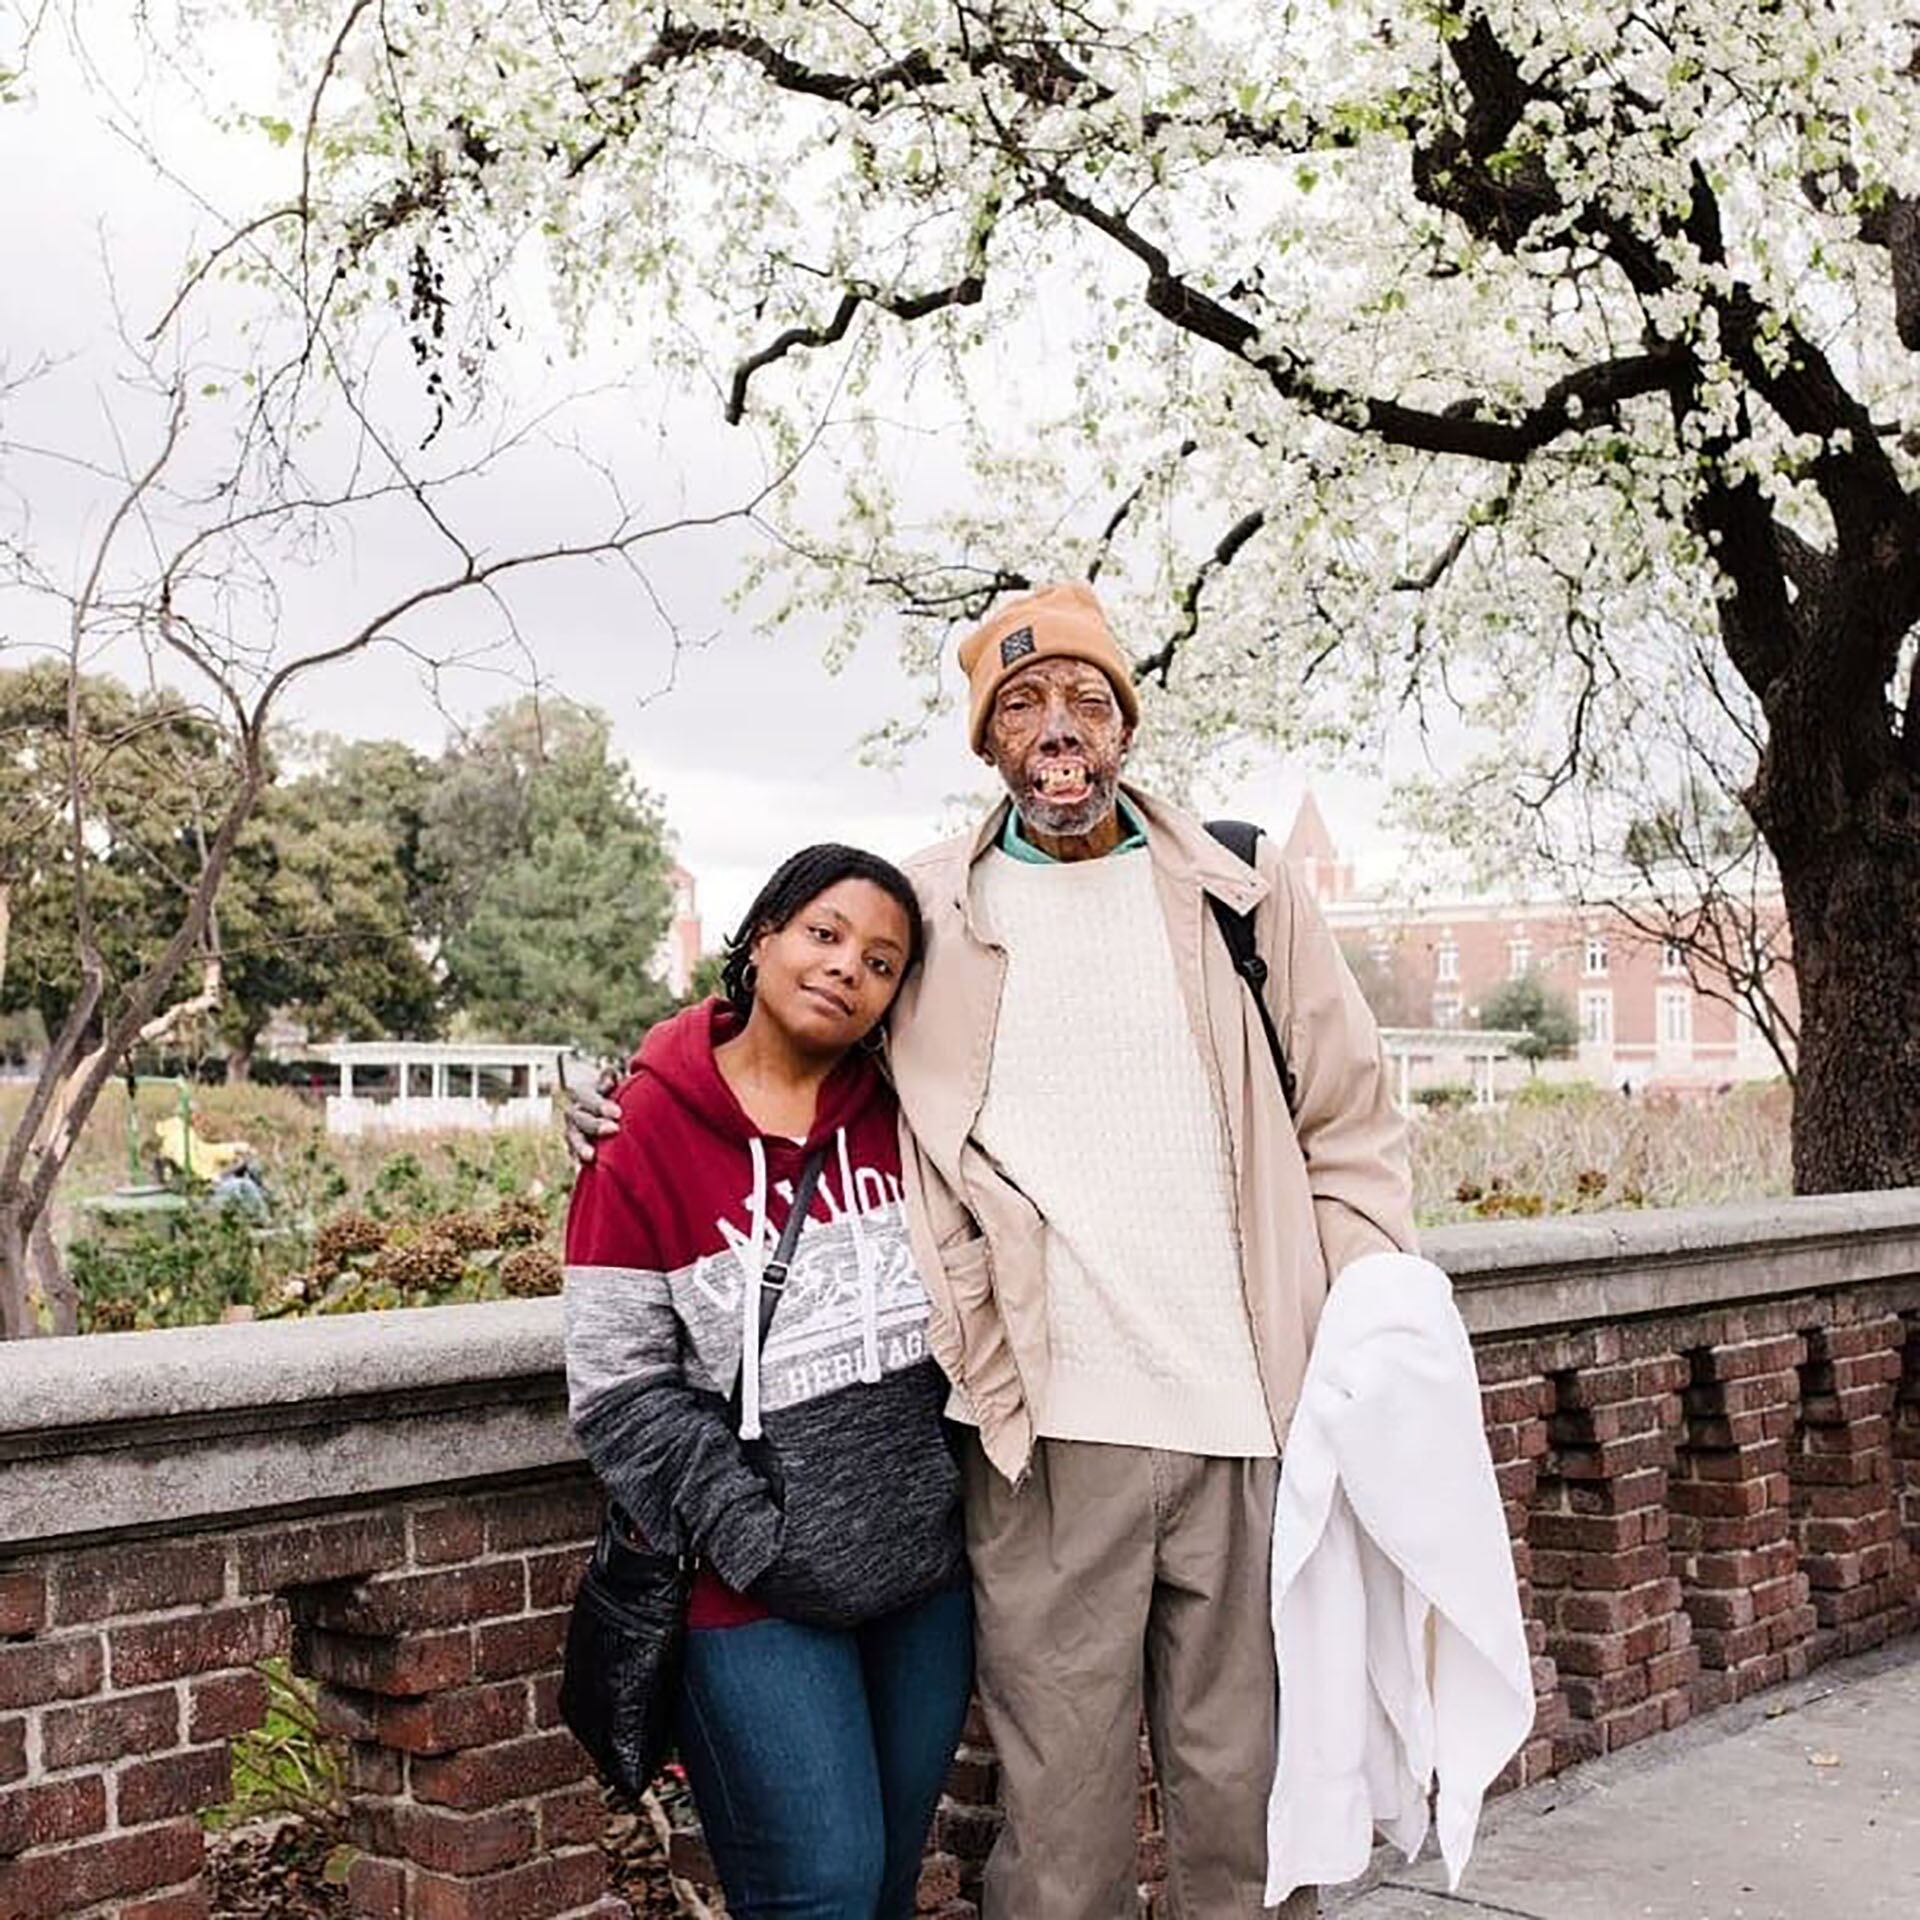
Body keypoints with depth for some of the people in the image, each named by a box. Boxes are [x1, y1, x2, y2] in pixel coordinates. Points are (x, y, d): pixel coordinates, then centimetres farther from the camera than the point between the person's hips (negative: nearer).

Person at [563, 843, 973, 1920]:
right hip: (757, 1592, -5)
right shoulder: (653, 1125, -8)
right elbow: (621, 1386, -10)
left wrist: (970, 1491, 8)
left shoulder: (899, 1114, 4)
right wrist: (754, 1536, -15)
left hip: (928, 1568, 5)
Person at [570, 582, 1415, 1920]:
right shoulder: (927, 917, 8)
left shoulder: (1245, 897, 8)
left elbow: (1353, 1133, 11)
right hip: (1049, 1431, 0)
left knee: (1254, 1802, 8)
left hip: (1258, 1419, 1)